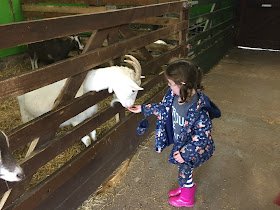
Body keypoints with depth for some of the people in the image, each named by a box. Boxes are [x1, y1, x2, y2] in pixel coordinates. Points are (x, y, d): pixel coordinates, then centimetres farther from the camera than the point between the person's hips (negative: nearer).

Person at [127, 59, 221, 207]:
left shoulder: (199, 109, -39)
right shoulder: (175, 95, -16)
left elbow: (202, 137, -29)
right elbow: (163, 108, 4)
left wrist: (185, 153, -24)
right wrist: (143, 109, 7)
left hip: (193, 149, -6)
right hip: (180, 143, 6)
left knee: (184, 171, 18)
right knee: (183, 169, 29)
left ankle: (187, 198, 48)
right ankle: (186, 187, 60)